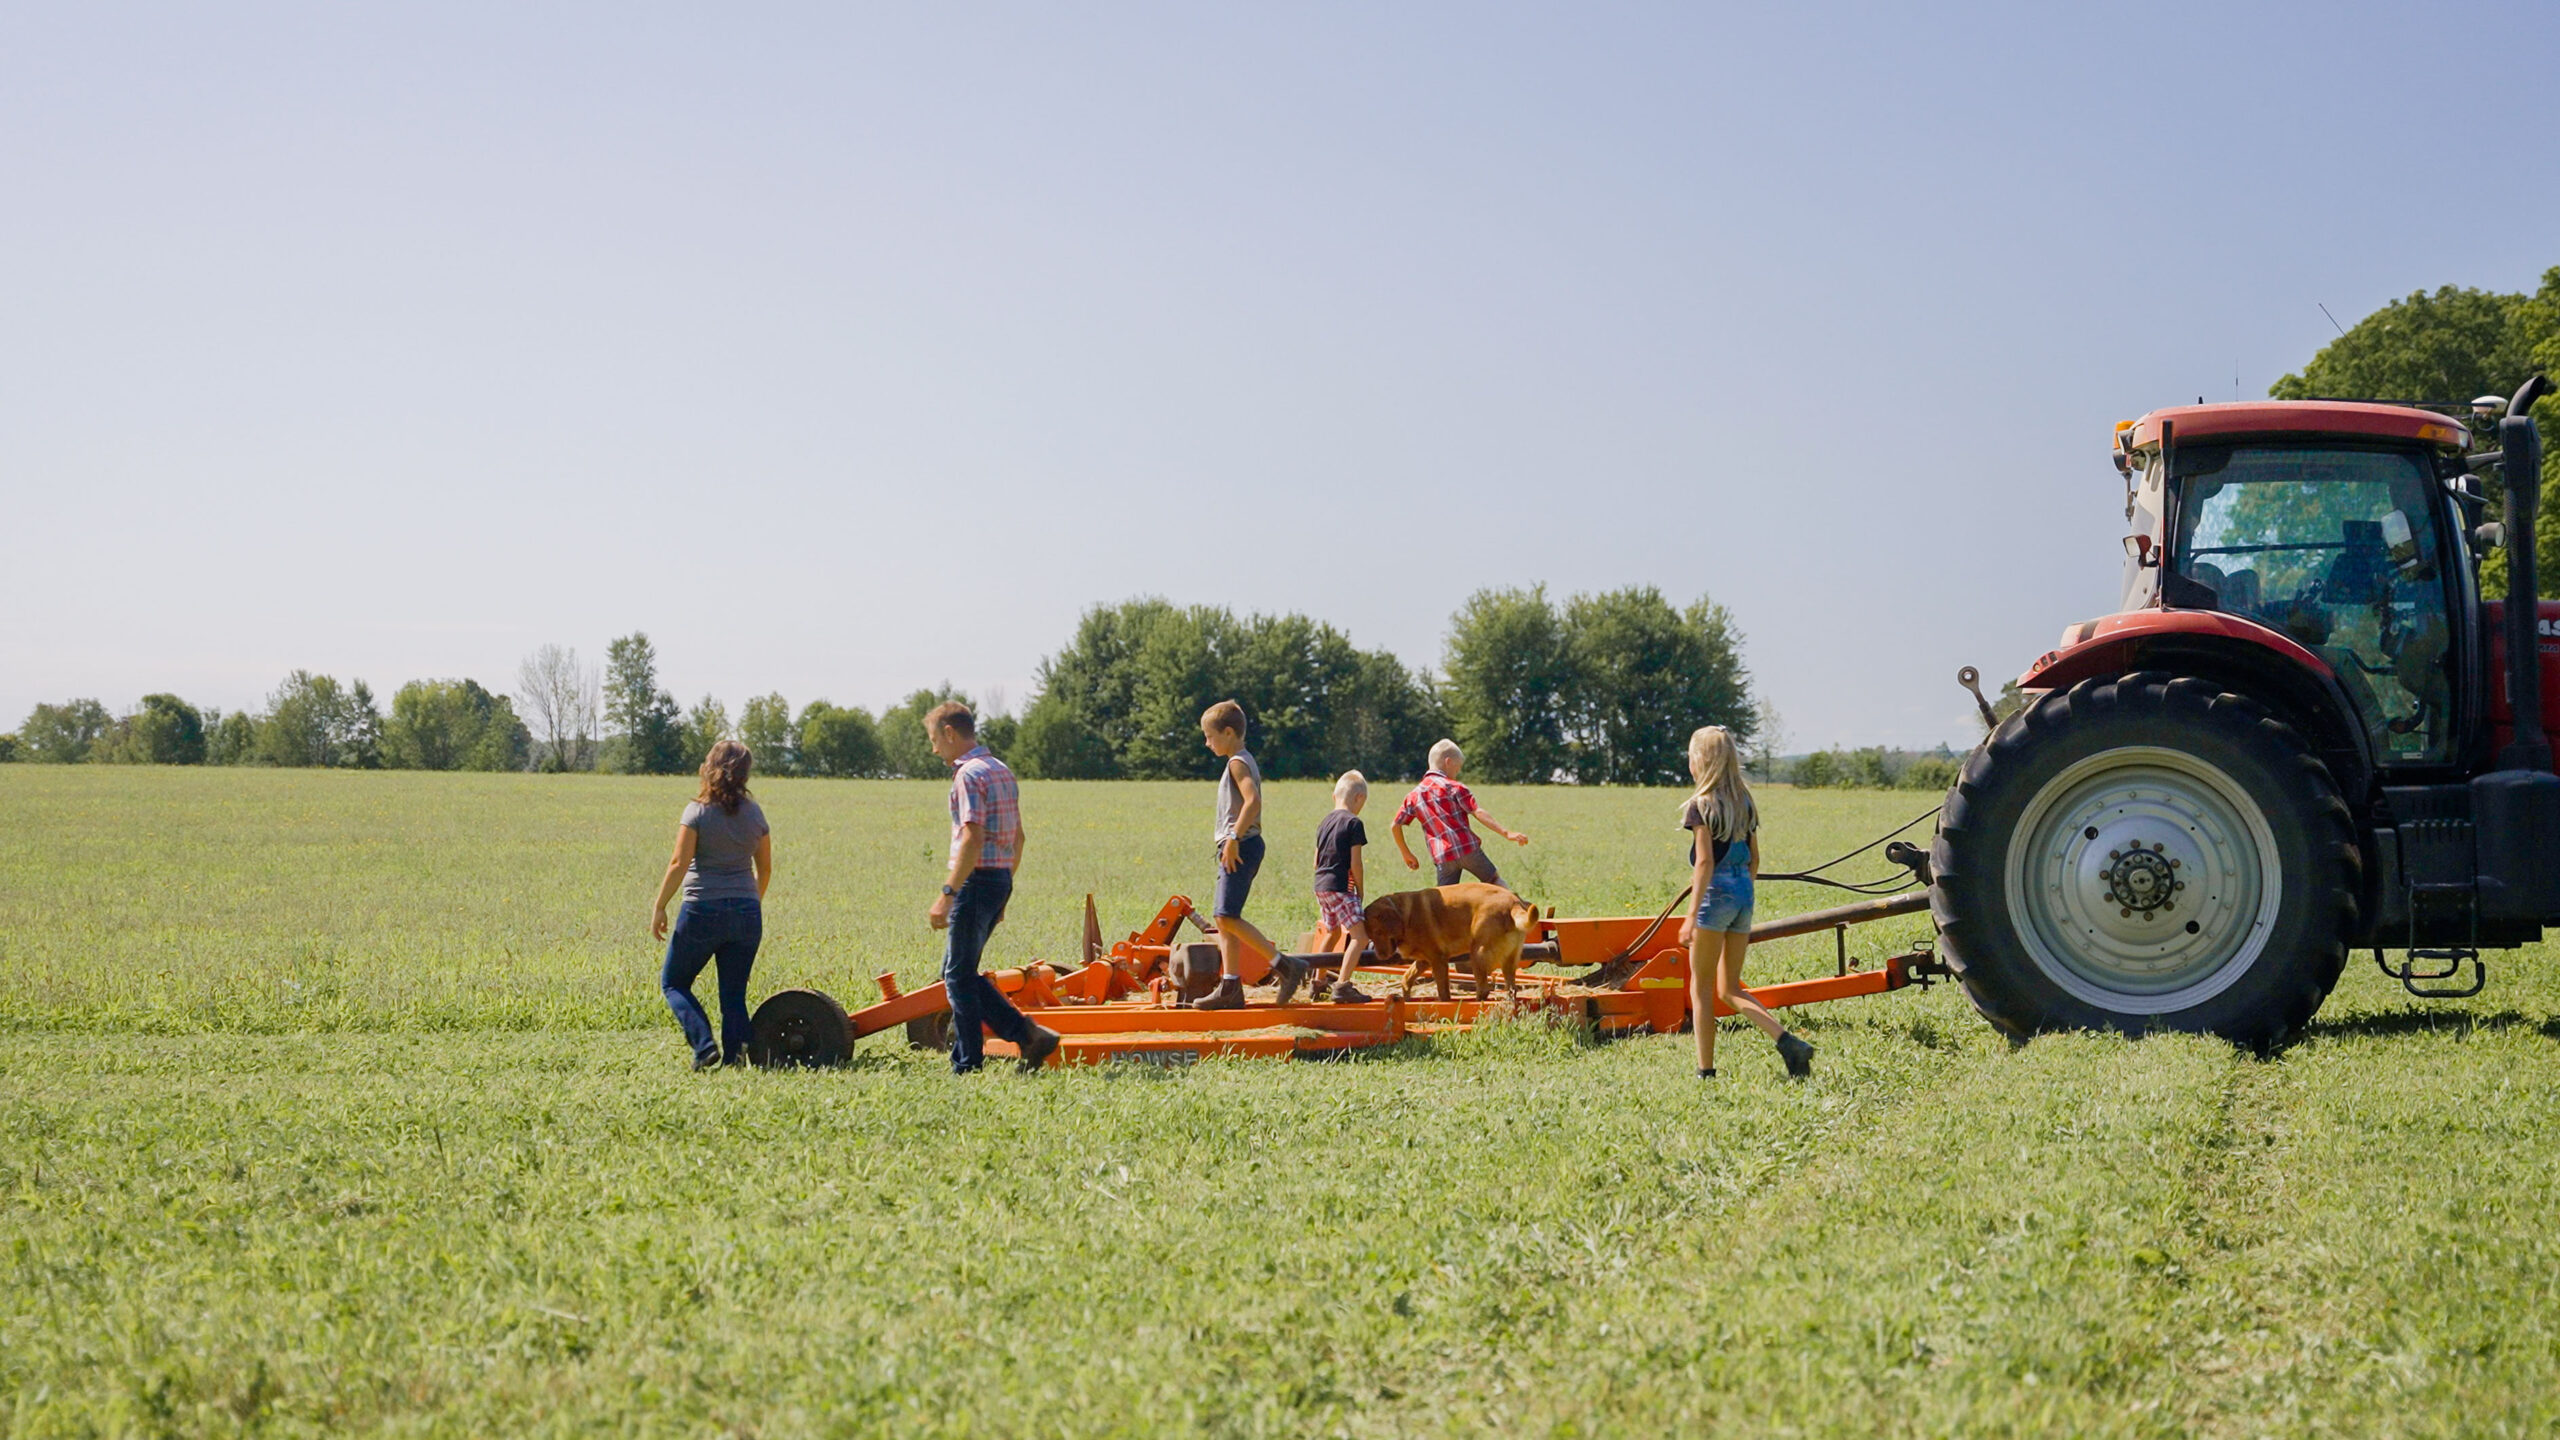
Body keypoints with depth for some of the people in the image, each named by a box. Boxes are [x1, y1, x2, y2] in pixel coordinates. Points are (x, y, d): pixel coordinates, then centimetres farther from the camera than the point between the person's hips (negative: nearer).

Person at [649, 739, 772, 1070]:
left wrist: (659, 907, -5)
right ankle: (735, 1051, -6)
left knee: (673, 982, 12)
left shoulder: (698, 812, -8)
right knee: (734, 993, 10)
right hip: (746, 913, 4)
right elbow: (765, 869, 12)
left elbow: (679, 864, -12)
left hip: (703, 910, -4)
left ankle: (704, 1043, -6)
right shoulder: (754, 814, 5)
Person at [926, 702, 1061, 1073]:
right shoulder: (1002, 771, 16)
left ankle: (967, 1066, 1)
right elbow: (1017, 837, 20)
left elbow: (973, 839, -23)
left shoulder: (969, 774, -13)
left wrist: (946, 895, -25)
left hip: (977, 880, -9)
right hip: (1001, 879, 9)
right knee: (958, 972, 14)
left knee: (959, 975, -1)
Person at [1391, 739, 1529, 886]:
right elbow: (1478, 813, -9)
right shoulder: (1454, 787, 1)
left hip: (1442, 856, 3)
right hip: (1468, 849, -3)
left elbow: (1396, 826, 13)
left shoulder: (1414, 796, 13)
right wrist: (1506, 833, -12)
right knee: (1494, 879, 18)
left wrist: (1406, 854, 23)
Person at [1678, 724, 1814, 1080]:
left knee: (1701, 987, 5)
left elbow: (1705, 861, -17)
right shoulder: (1744, 803, 11)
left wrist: (1692, 915, -18)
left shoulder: (1701, 806, -10)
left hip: (1716, 893, -7)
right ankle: (1788, 1041, -5)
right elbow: (1754, 858, 15)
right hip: (1743, 893, 7)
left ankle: (1706, 1071, 6)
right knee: (1730, 988, 13)